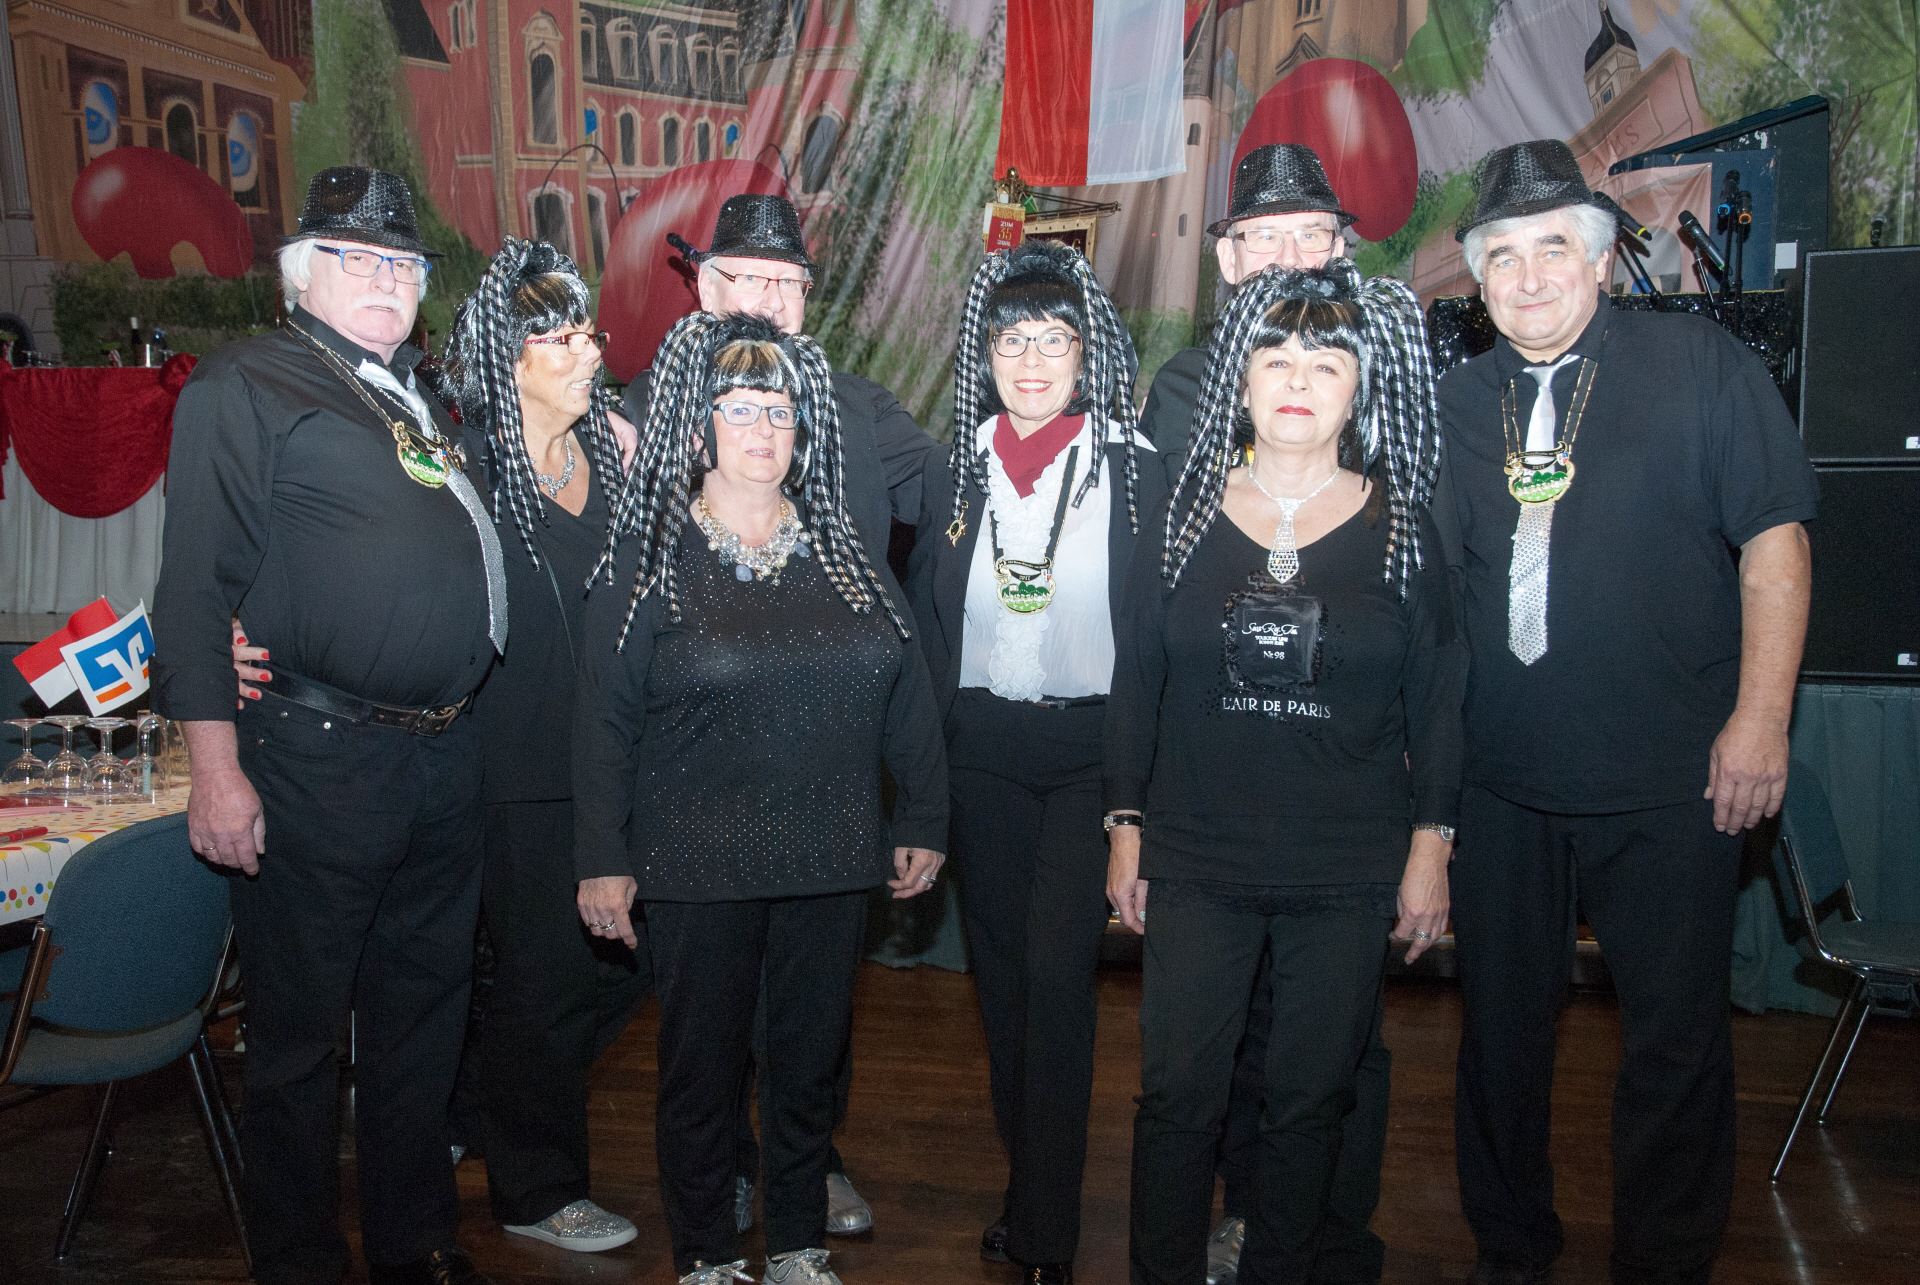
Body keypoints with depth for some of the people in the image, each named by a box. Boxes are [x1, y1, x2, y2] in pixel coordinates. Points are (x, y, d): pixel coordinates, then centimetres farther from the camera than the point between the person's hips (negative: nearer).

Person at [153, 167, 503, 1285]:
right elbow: (198, 587, -9)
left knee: (425, 1011, 17)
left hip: (445, 759, 7)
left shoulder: (426, 398, 17)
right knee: (300, 1033, 6)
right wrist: (218, 770, -15)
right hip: (318, 761, -7)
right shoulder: (246, 386, -3)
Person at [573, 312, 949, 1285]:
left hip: (832, 862, 3)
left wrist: (923, 822, 7)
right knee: (702, 1062, 9)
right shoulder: (650, 560, -3)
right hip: (698, 870, -3)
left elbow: (906, 694, 9)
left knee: (812, 1057, 14)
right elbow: (603, 719, -4)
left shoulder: (845, 554, 7)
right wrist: (603, 858, -6)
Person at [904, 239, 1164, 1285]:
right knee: (999, 968, 11)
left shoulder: (1136, 468, -4)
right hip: (982, 750, 4)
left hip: (1092, 747, -4)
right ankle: (1026, 1181, 28)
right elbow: (926, 622, 11)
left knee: (1057, 970, -10)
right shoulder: (958, 469, 6)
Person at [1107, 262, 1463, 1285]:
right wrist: (1125, 827, 4)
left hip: (1349, 872, 0)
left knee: (1310, 1100, 10)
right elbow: (1135, 680, 5)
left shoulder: (1400, 525, 0)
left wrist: (1430, 844, -1)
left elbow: (1437, 693, 2)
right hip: (1195, 861, 1)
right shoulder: (1185, 512, 2)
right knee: (1175, 1093, 4)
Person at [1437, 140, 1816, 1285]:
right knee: (1502, 1025, 14)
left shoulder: (1700, 364, -1)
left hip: (1671, 781, -3)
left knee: (1677, 1038, 6)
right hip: (1502, 782, 4)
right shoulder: (1457, 402, 10)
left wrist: (1761, 717, -10)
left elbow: (1774, 536, -3)